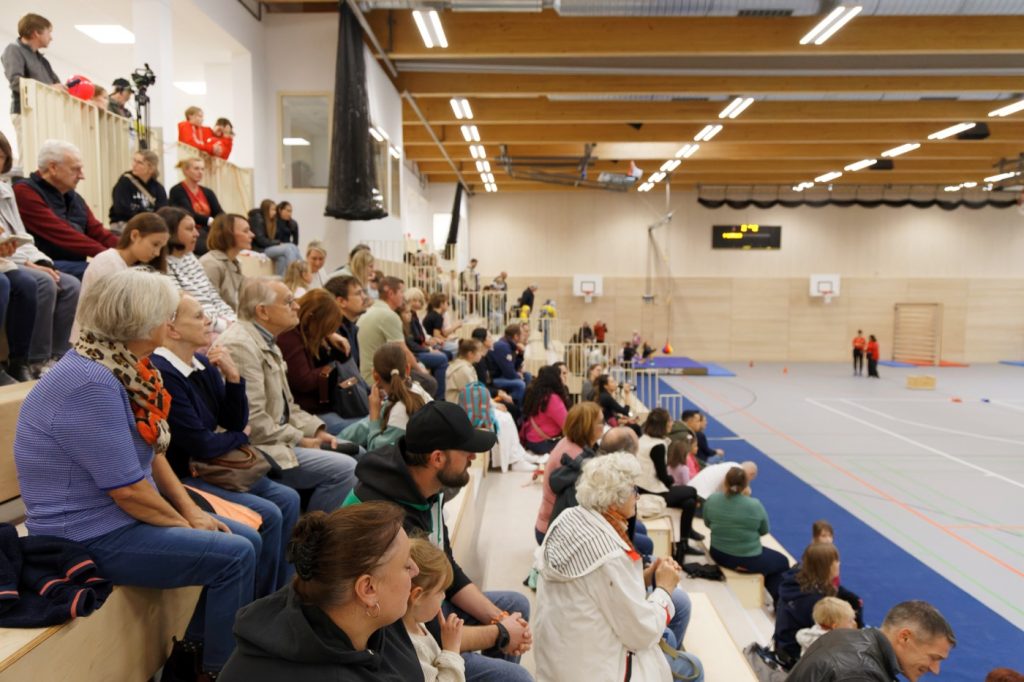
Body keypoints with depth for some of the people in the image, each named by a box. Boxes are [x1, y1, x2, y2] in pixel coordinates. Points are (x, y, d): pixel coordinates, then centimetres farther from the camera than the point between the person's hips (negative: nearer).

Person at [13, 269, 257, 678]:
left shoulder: (120, 365, 2)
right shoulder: (91, 383, -27)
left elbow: (152, 451, 9)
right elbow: (127, 489, -25)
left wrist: (191, 511, 2)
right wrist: (184, 525, -10)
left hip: (119, 516, 10)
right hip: (92, 534, -9)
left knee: (247, 540, 7)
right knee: (235, 556, -15)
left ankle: (193, 649, 19)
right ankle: (217, 669, 5)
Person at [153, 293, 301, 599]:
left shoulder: (204, 364, 4)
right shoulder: (162, 374, -24)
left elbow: (236, 422, 6)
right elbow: (201, 444, -23)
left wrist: (232, 377, -9)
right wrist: (240, 437, -2)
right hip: (182, 478, -9)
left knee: (287, 499, 1)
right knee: (268, 514, -18)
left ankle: (280, 595, 12)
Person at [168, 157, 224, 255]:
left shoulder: (208, 192, 18)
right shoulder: (177, 191, -1)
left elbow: (219, 213, 3)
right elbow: (189, 214, -16)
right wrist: (210, 221, -35)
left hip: (207, 232, 6)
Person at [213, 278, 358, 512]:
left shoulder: (267, 343, 14)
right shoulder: (239, 346, -18)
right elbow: (253, 421, -24)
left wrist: (316, 430, 5)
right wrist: (300, 440, -14)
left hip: (277, 438, 11)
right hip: (255, 449, -11)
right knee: (345, 469, -18)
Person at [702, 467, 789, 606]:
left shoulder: (712, 500, -12)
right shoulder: (755, 505, -22)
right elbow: (764, 531, -5)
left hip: (719, 555, 5)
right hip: (748, 560, -5)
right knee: (782, 562, 23)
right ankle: (780, 601, 19)